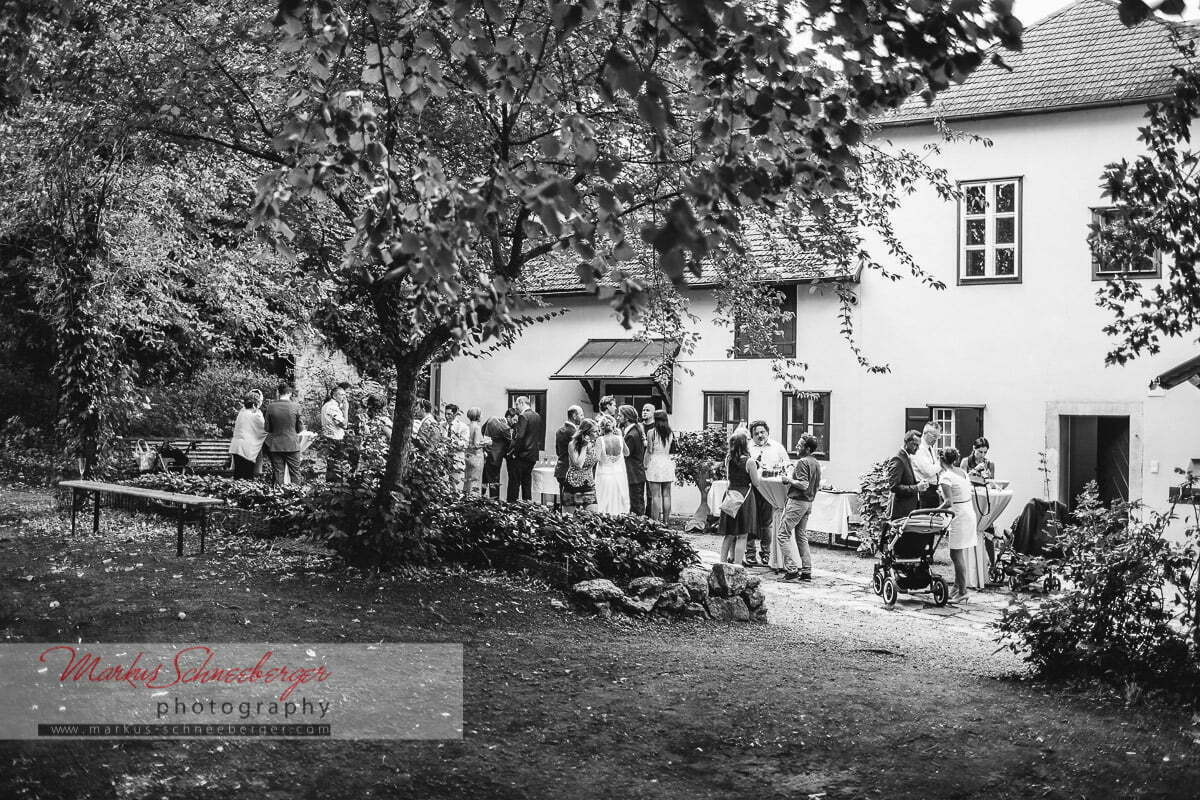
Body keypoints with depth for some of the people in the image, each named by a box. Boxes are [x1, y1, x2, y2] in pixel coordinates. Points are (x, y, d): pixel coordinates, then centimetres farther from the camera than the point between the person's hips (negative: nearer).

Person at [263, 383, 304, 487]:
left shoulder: (270, 406, -4)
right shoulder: (295, 406, -8)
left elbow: (266, 428, 1)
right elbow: (300, 429, -2)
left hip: (275, 446, 1)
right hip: (292, 445, -1)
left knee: (278, 473, 8)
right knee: (295, 472, 6)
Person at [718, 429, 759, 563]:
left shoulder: (728, 459, 1)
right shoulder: (749, 462, -14)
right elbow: (756, 482, -7)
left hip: (730, 495, 5)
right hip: (744, 495, -5)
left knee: (729, 534, 15)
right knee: (742, 536, 2)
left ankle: (723, 562, 18)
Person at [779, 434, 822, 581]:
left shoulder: (803, 462, -15)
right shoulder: (816, 463, 13)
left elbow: (804, 485, -24)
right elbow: (817, 487, 18)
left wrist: (788, 480, -13)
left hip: (797, 501, -9)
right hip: (809, 503, 9)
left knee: (784, 534, -5)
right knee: (802, 537, 14)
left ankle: (792, 569, -12)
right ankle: (806, 571, 12)